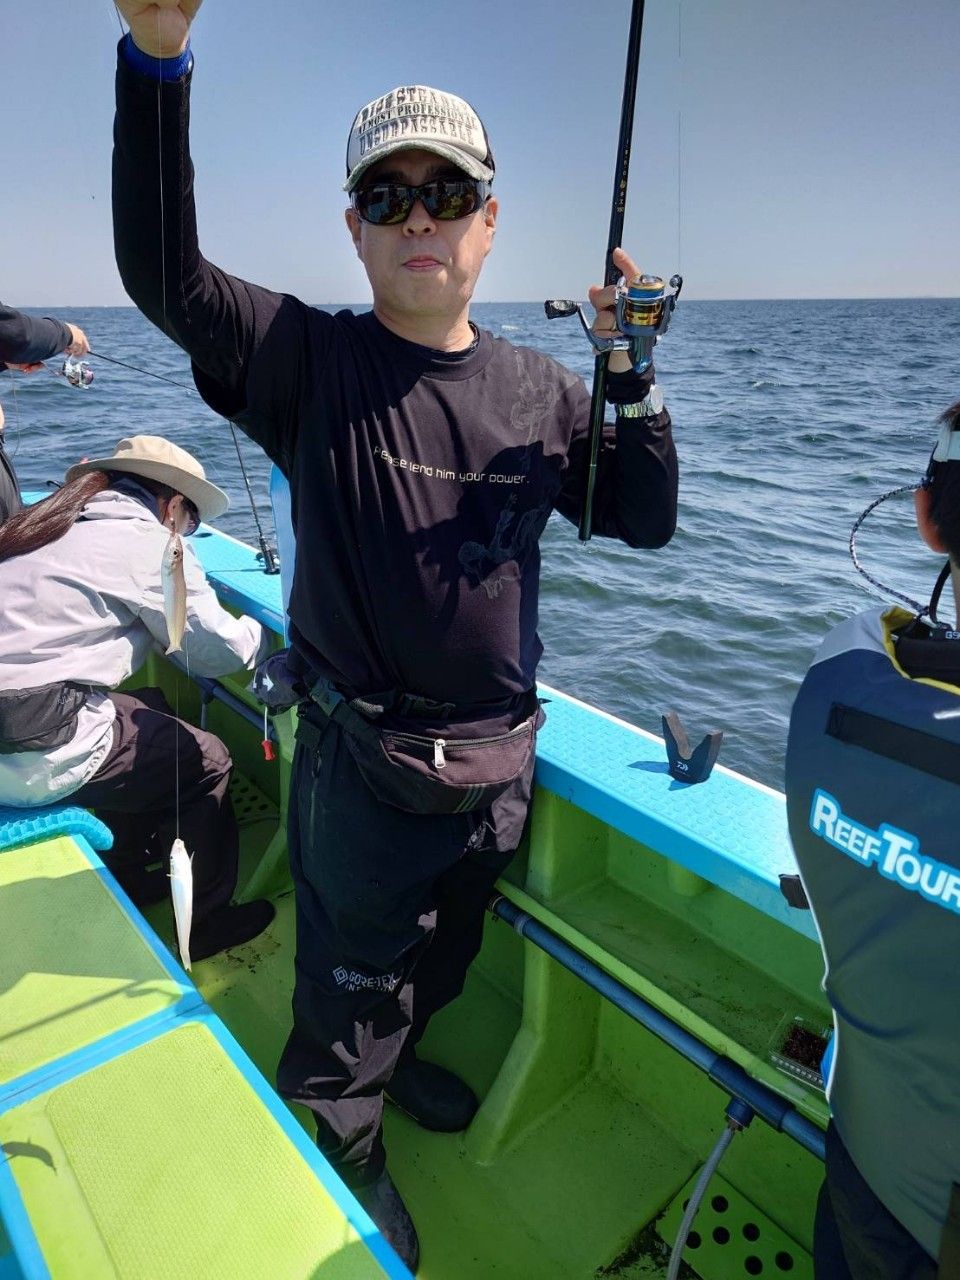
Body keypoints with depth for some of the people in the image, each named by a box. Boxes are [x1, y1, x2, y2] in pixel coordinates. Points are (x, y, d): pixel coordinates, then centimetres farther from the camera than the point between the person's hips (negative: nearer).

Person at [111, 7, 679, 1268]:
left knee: (441, 956, 29)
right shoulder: (314, 363, -10)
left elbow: (646, 519, 3)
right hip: (363, 767, -4)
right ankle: (344, 1146, 50)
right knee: (350, 974, 18)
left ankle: (396, 1058, 62)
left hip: (498, 760, 5)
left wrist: (630, 375, -9)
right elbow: (162, 271, -24)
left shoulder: (536, 391, 1)